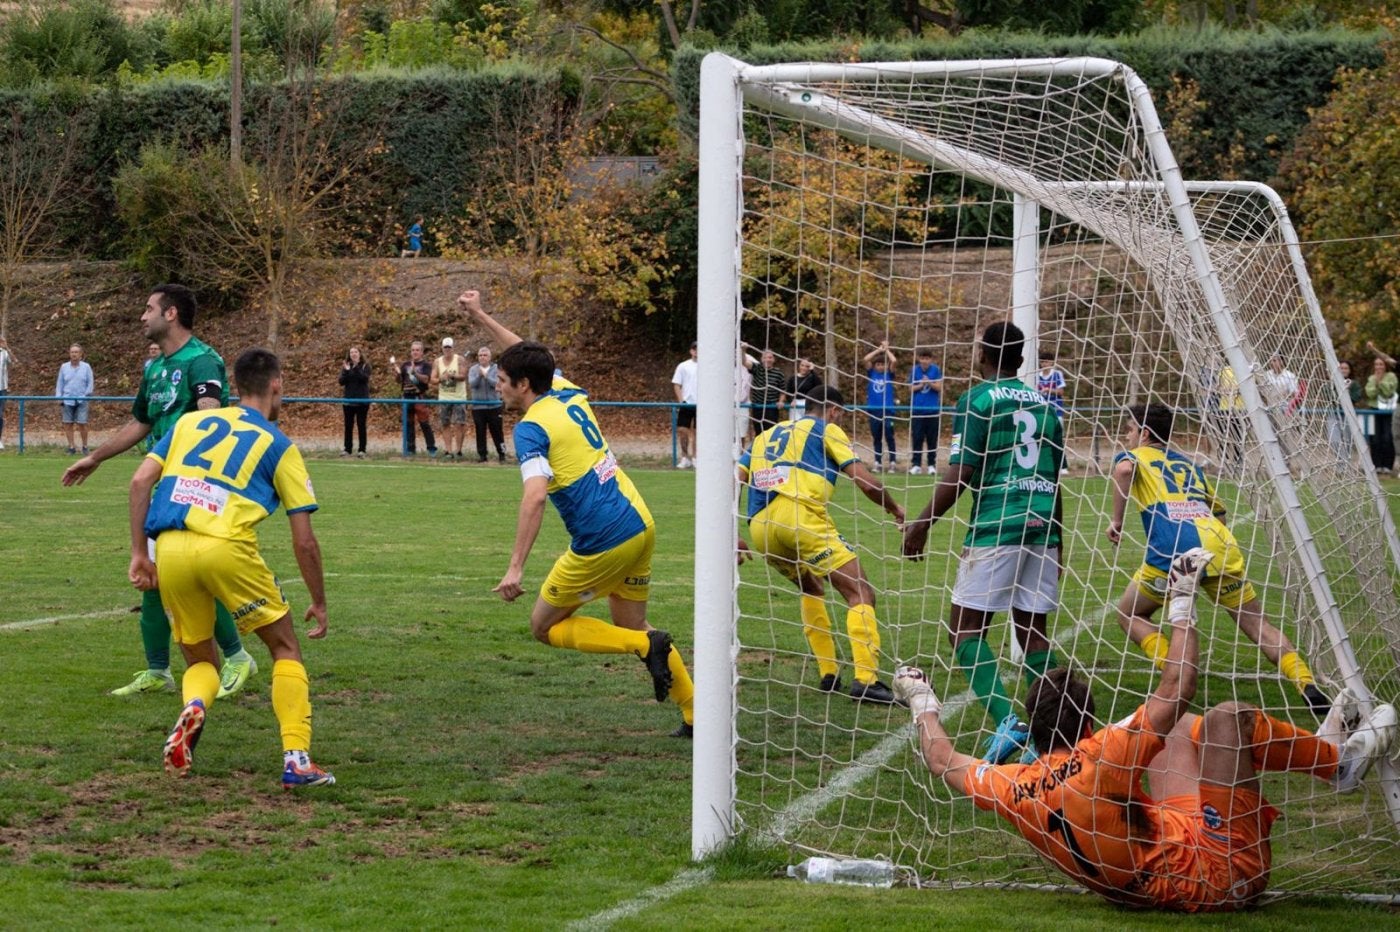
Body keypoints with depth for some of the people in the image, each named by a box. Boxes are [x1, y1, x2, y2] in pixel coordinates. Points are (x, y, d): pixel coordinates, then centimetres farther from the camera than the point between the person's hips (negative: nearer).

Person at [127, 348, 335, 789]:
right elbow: (304, 541, 10)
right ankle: (296, 759, 1)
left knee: (200, 661, 21)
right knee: (285, 649, 15)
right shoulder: (279, 446, 14)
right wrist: (319, 603, 21)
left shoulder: (189, 422, 23)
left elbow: (140, 481, 11)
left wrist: (138, 552, 16)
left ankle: (194, 707, -14)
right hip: (226, 548, -3)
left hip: (170, 550, 3)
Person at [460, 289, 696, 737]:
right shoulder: (570, 396, 11)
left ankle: (647, 646, -7)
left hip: (602, 543, -8)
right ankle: (696, 715, 17)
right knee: (631, 624, 21)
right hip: (640, 526, 8)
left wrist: (515, 568, -28)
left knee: (544, 626, 9)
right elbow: (530, 357, 32)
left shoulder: (531, 428, -12)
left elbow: (535, 497, -26)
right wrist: (482, 317, 35)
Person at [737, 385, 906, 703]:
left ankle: (829, 675, 21)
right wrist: (894, 508, 25)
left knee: (811, 590, 30)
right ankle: (866, 679, -20)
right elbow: (867, 484, 7)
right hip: (801, 516, -6)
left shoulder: (765, 436, 32)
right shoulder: (827, 430, 16)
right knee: (860, 593, -4)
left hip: (760, 528, 6)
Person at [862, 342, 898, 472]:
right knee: (876, 438, 7)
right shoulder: (871, 373, 8)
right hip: (873, 410, 2)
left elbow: (893, 361, -10)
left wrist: (886, 350, 4)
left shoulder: (889, 374, 5)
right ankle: (877, 462, 11)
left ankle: (892, 462, 2)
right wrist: (879, 350, 0)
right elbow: (865, 359, -4)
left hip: (888, 409, -2)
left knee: (889, 437, -2)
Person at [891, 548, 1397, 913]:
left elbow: (946, 763, 10)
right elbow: (1173, 694, -28)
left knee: (1184, 731, 22)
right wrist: (1183, 607, -16)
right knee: (1228, 719, -12)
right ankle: (1336, 757, 12)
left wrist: (921, 702, 25)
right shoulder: (1097, 761, -29)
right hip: (1219, 874, -9)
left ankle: (1324, 746, 35)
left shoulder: (1014, 791, -9)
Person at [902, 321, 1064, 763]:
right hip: (1043, 527, 6)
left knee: (965, 628, -2)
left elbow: (960, 473, -10)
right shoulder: (1044, 404, 15)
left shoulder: (977, 400, -3)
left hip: (996, 526, -6)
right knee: (1033, 631, 11)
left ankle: (1006, 720, -20)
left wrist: (922, 523, -3)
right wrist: (1057, 542, 28)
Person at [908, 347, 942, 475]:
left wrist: (930, 383, -21)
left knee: (932, 439, 4)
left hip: (933, 409, -1)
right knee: (917, 438, 1)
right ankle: (916, 464, 4)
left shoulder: (936, 370, -3)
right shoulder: (915, 370, 1)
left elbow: (939, 387, -5)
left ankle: (932, 465, 9)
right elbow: (911, 388, 3)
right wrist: (920, 385, -14)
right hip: (917, 409, 1)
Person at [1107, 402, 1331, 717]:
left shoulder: (1135, 455, 19)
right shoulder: (1188, 463, 34)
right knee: (1258, 625, 8)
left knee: (1130, 615, 16)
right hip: (1220, 543, 5)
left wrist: (1116, 520, 0)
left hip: (1175, 549, -5)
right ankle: (1309, 687, -10)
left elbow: (1124, 469, -7)